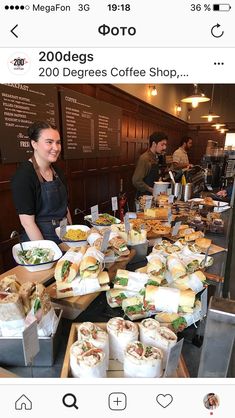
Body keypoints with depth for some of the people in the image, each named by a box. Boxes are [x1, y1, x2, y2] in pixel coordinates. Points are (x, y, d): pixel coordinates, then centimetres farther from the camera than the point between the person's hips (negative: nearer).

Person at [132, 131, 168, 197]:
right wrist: (151, 190, -19)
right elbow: (136, 181, -21)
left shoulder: (156, 158, 9)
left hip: (153, 195, 8)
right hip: (144, 197, -8)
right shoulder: (144, 159, -17)